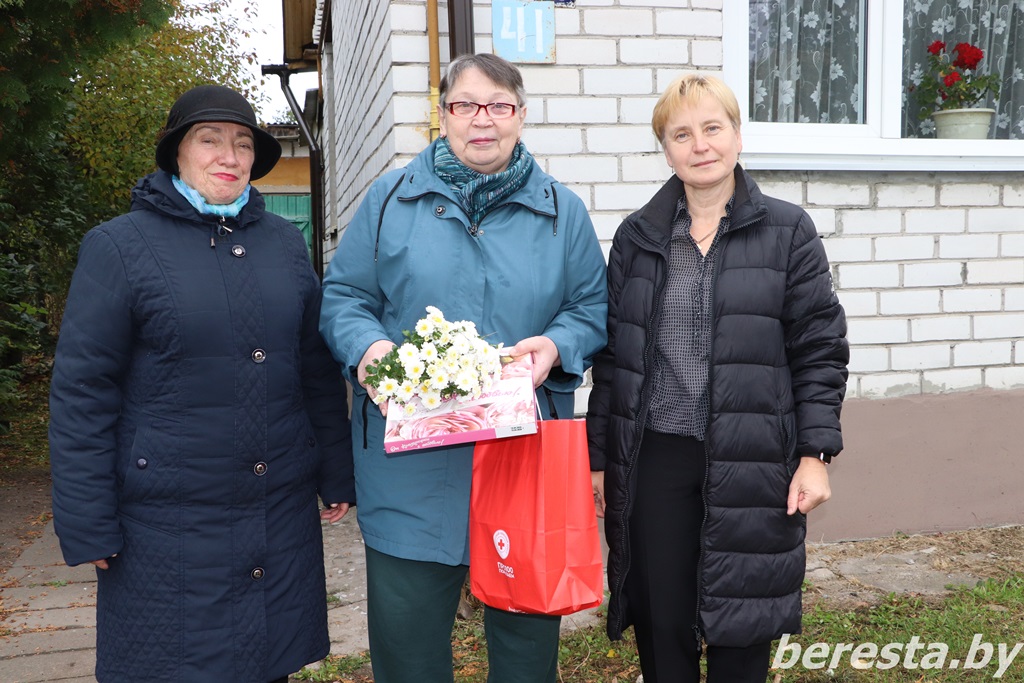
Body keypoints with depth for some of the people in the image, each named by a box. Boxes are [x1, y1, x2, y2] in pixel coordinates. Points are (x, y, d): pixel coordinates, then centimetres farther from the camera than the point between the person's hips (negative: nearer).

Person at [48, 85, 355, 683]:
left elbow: (319, 368, 11)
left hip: (283, 515, 4)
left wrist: (337, 476, 10)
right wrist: (88, 528, -8)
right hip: (168, 527, -3)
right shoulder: (120, 246, -4)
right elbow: (82, 392, -6)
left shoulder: (285, 241, 7)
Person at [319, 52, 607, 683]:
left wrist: (556, 345, -12)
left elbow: (594, 307, 9)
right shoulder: (390, 199, 6)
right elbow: (343, 296, 7)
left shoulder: (561, 210, 8)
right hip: (411, 462, 0)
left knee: (527, 630, 15)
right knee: (405, 630, 9)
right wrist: (367, 346, -13)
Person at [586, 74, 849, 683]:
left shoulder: (787, 232, 1)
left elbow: (820, 351, 0)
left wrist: (816, 455, -6)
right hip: (653, 461, 2)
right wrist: (599, 457, 8)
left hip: (750, 466, -1)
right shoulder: (637, 237, 8)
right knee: (660, 626, 10)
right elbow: (612, 354, 9)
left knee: (740, 632, 10)